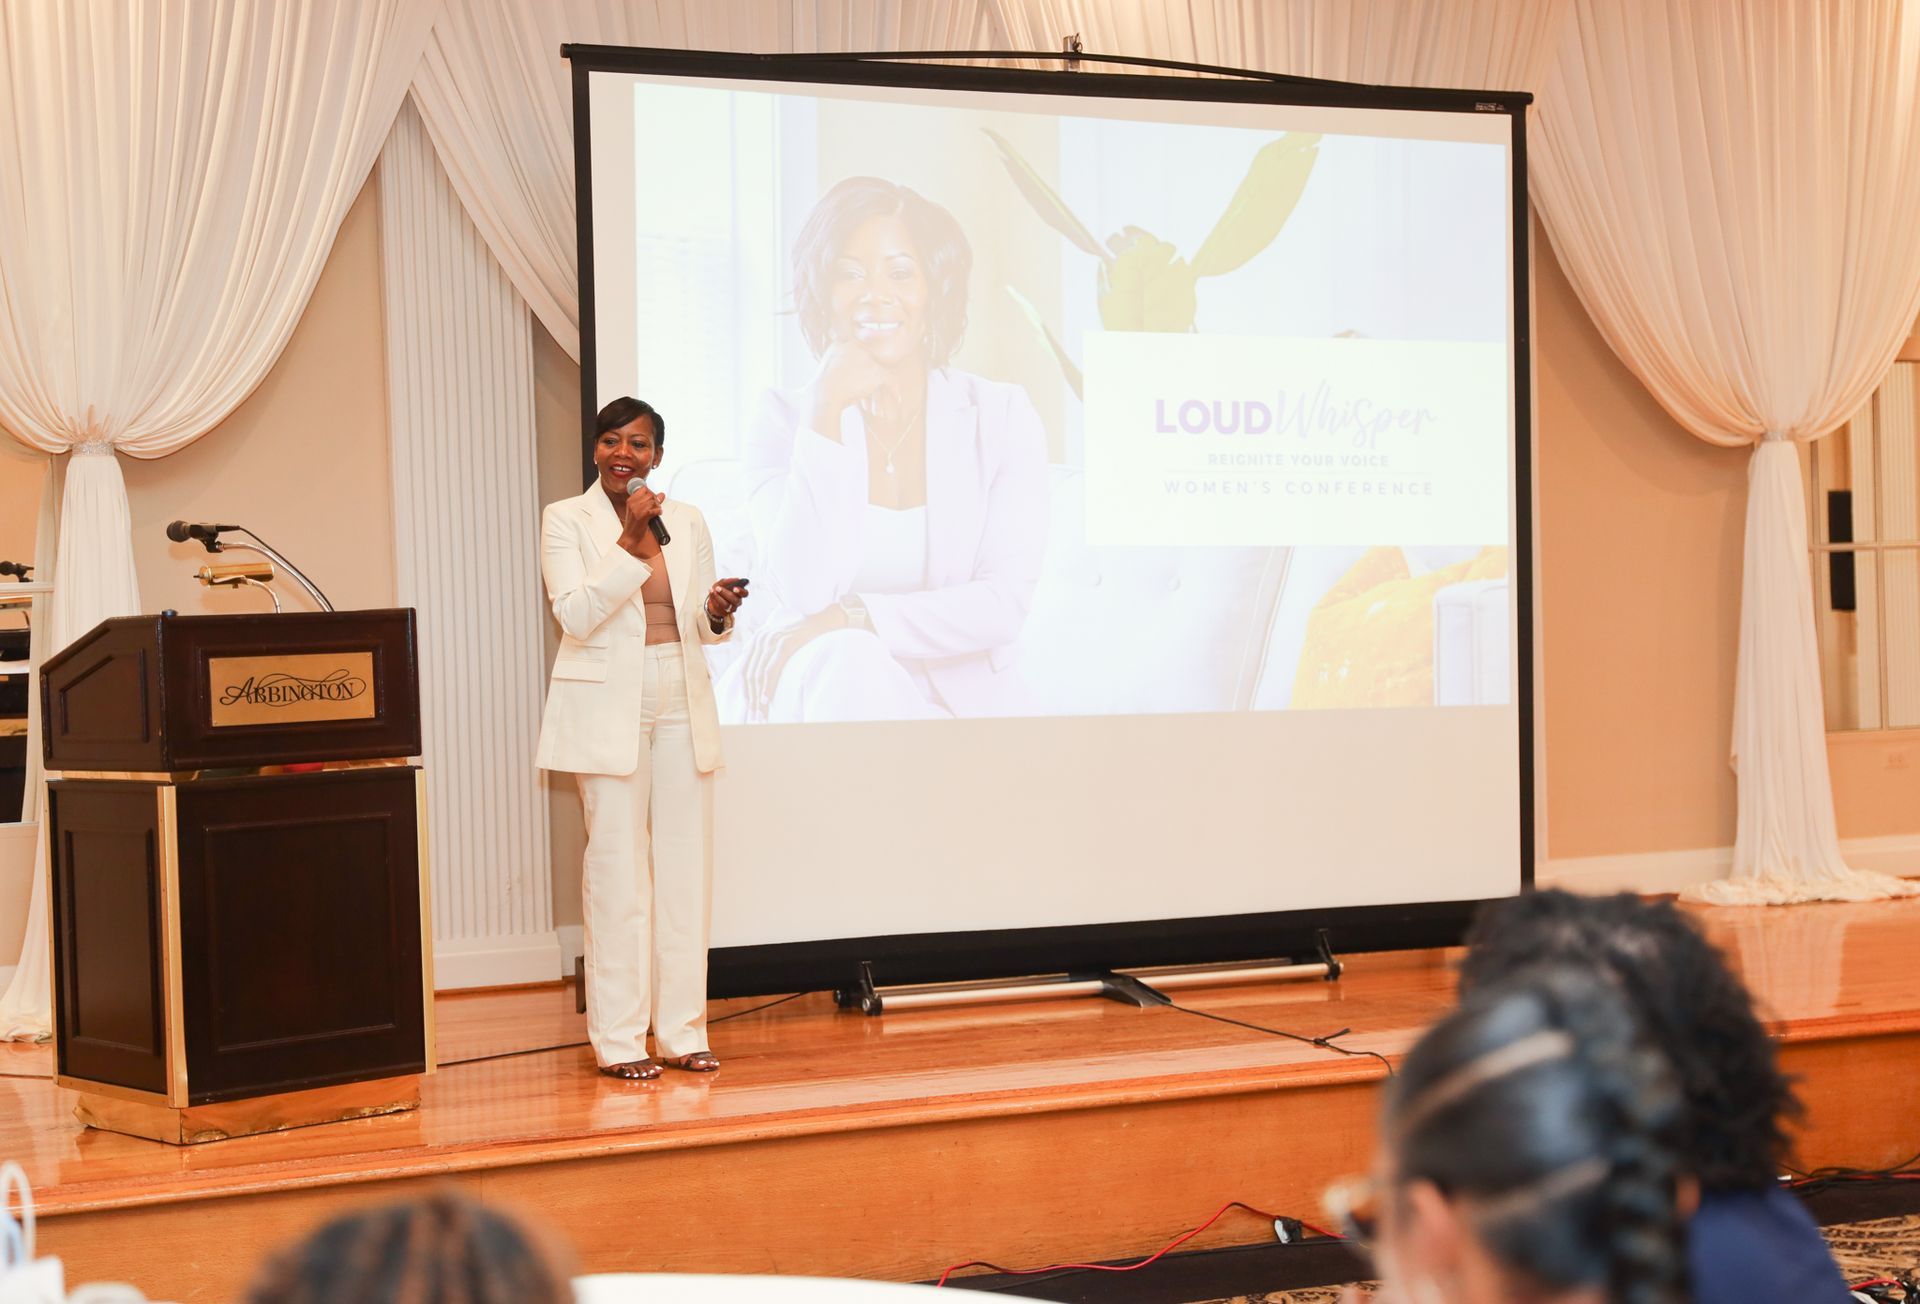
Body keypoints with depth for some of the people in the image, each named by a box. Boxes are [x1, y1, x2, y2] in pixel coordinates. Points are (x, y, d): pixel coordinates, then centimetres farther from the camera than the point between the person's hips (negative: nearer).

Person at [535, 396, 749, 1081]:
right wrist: (633, 545, -18)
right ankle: (618, 1039, 2)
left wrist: (718, 612, -8)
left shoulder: (687, 521, 11)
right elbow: (575, 617, -12)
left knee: (686, 866, 4)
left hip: (683, 706, 4)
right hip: (607, 709, -4)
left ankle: (682, 1030, 11)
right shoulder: (566, 519, 0)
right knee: (618, 869, -4)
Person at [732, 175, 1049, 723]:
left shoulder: (1002, 416, 4)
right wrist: (829, 411, -14)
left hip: (962, 705, 0)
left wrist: (847, 621, -19)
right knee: (843, 664, -35)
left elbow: (1005, 604, -7)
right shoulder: (785, 420, 3)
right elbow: (802, 593, -13)